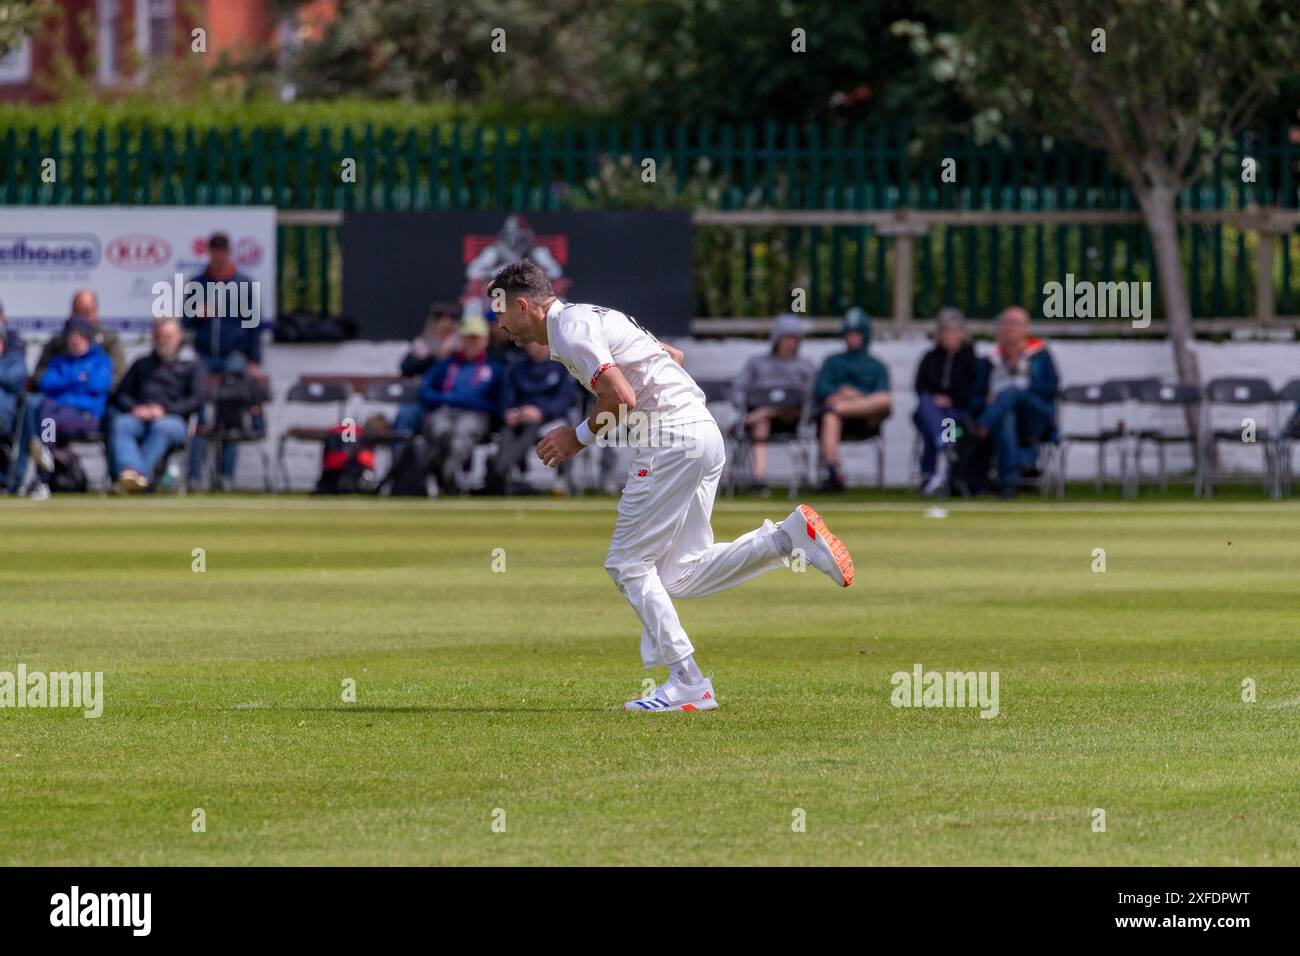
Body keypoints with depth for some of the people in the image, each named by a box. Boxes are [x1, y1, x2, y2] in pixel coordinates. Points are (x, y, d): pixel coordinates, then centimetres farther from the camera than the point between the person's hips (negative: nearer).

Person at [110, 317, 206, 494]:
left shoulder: (192, 368, 22)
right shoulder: (141, 365, 33)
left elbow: (196, 400, 5)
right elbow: (120, 395, 21)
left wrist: (165, 410, -11)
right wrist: (134, 408, -3)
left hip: (174, 420, -2)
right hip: (139, 419, 2)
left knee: (163, 426, -39)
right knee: (121, 424, -33)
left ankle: (142, 475, -52)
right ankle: (131, 472, -56)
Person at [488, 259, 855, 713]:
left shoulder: (569, 328, -8)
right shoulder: (591, 318, 23)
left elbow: (621, 396, -19)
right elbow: (673, 355, 31)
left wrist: (580, 436, -5)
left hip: (672, 444, -10)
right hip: (706, 435, 10)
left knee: (628, 565, -3)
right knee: (679, 576, 8)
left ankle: (688, 684, -7)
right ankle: (790, 535, -2)